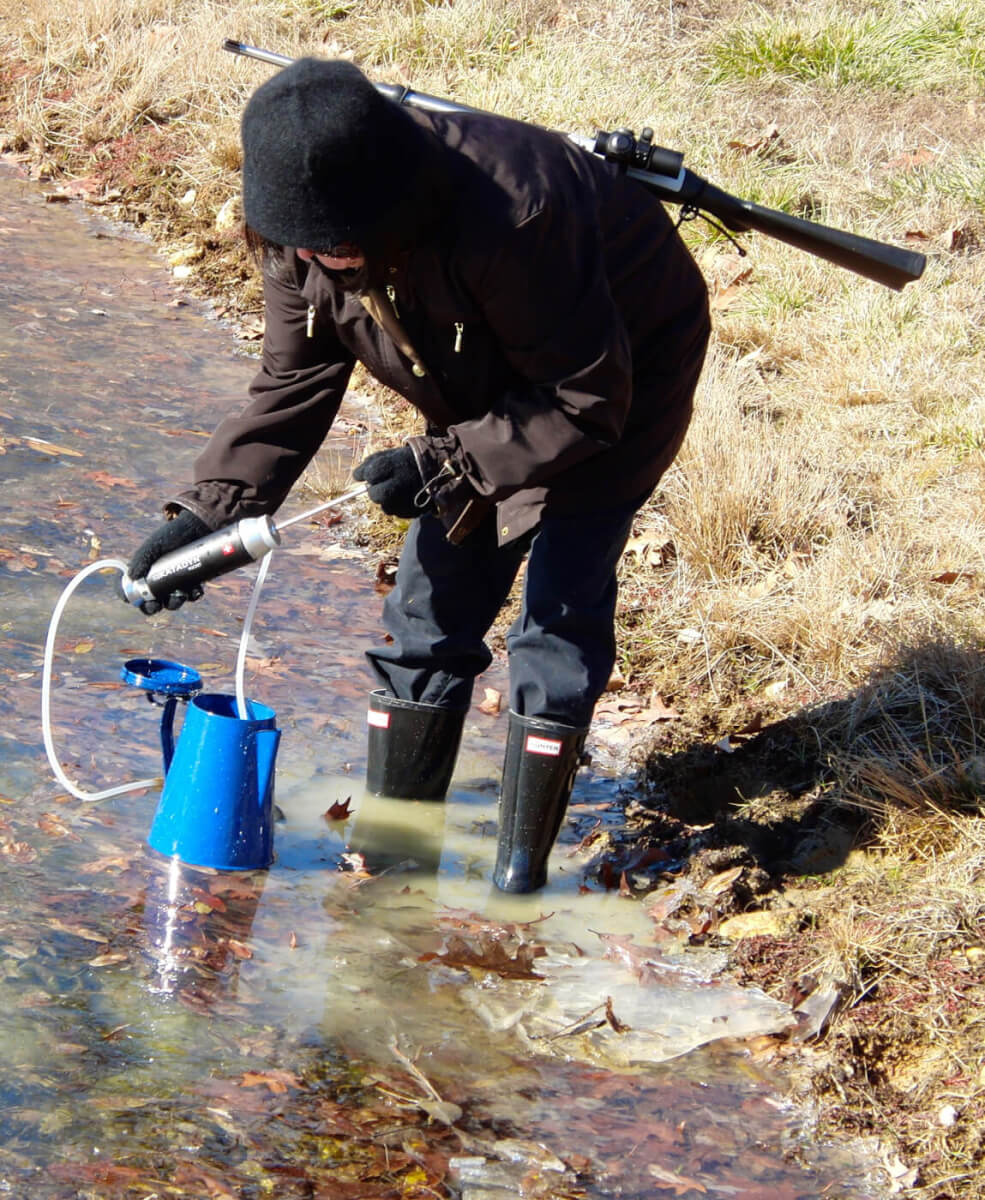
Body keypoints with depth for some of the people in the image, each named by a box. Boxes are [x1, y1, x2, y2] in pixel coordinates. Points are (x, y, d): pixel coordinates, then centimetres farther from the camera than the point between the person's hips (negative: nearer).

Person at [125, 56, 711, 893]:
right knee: (433, 604, 3)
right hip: (492, 392, 6)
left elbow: (588, 401, -32)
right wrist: (207, 510, -20)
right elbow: (293, 388, -9)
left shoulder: (507, 221, -43)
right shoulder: (304, 235, -21)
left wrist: (446, 465, -36)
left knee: (561, 613, -12)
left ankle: (520, 873, -2)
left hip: (627, 367, -6)